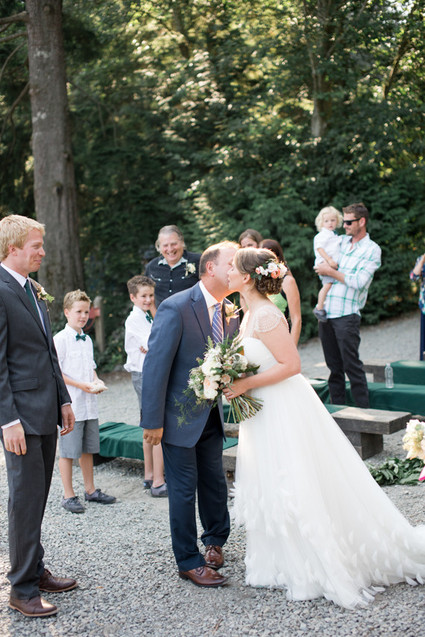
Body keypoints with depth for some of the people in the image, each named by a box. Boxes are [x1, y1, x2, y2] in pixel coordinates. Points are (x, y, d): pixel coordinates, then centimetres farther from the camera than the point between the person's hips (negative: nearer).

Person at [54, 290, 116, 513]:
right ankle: (68, 495, 8)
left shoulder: (87, 340, 14)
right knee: (68, 451, -1)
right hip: (71, 405, -7)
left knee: (88, 449, 15)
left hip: (90, 404, 7)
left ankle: (90, 489, 26)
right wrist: (82, 385, -17)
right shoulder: (60, 339, -9)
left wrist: (97, 381, 3)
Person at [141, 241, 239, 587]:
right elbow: (156, 366, -20)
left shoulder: (231, 313, 2)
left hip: (212, 415, 6)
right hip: (180, 415, -6)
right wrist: (153, 421, -19)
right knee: (184, 489, 4)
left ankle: (215, 540, 41)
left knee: (215, 482, 17)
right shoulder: (176, 308, -19)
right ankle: (189, 561, 19)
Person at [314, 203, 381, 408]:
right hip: (326, 313, 6)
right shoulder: (341, 241, 14)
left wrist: (331, 272, -8)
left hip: (347, 315, -5)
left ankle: (363, 410, 3)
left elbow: (358, 282, -13)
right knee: (334, 365, 10)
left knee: (351, 364, -6)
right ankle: (337, 408, 17)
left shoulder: (372, 250, -3)